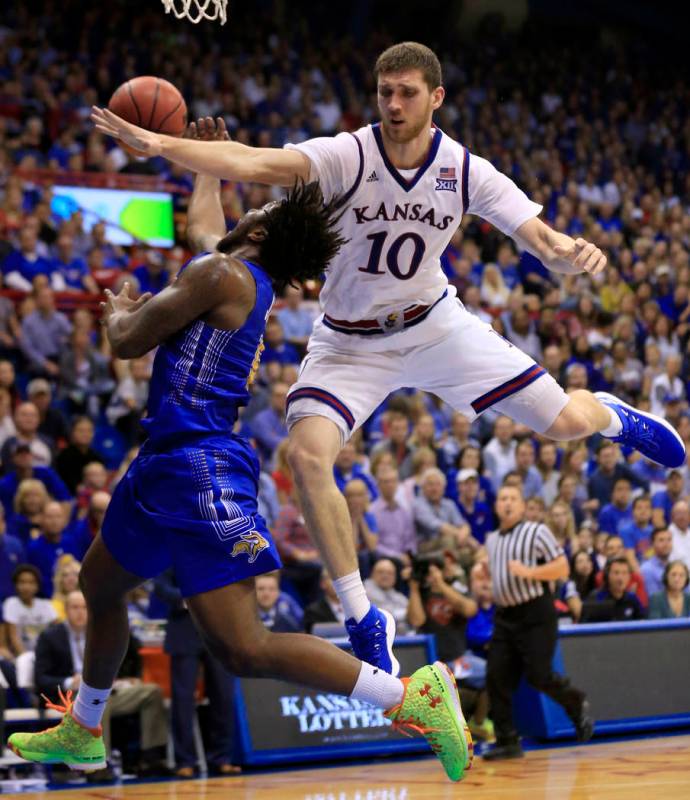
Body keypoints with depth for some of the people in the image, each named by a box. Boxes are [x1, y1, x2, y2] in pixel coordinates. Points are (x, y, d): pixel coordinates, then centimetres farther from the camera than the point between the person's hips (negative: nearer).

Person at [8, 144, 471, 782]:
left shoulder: (222, 274, -13)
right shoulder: (244, 274, 14)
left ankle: (413, 695, -18)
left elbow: (129, 343, -10)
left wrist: (118, 313, 12)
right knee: (100, 584, 29)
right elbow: (203, 218, 38)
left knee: (243, 649, -17)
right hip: (169, 461, 10)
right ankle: (82, 733, 47)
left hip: (198, 471, -10)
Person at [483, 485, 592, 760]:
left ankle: (577, 704, 19)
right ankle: (507, 742, 3)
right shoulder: (491, 540, 15)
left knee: (538, 675, -10)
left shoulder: (537, 532, -5)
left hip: (535, 615, -6)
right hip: (504, 616, 6)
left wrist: (529, 572, -20)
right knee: (497, 678, -3)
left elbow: (562, 567, -9)